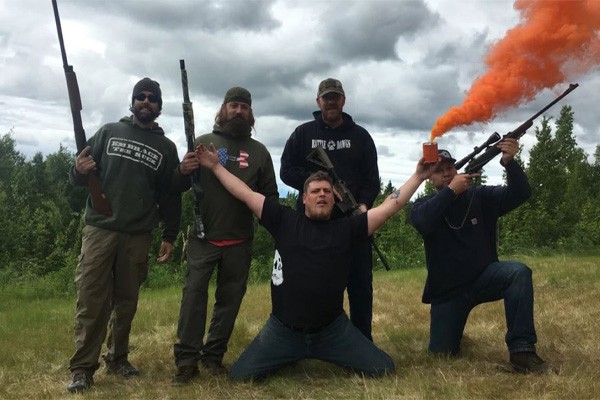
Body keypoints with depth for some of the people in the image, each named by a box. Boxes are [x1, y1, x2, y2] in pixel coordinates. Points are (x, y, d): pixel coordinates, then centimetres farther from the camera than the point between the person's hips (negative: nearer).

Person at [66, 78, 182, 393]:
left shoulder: (166, 148, 10)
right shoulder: (108, 132, 9)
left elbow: (171, 196, 10)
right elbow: (80, 177, 8)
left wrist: (169, 236, 5)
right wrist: (78, 171, -16)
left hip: (138, 237, 1)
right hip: (99, 229, -1)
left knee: (126, 301, 9)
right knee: (91, 300, -4)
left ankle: (118, 358, 23)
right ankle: (82, 369, 3)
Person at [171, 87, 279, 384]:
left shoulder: (259, 151, 9)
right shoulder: (204, 141, 5)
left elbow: (270, 195, 12)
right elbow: (181, 188, 4)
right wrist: (184, 171, -18)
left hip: (240, 241, 2)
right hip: (203, 236, -2)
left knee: (230, 299, 8)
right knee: (194, 293, -6)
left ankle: (213, 355, 20)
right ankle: (186, 360, 1)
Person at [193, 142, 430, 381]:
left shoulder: (347, 229, 1)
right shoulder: (285, 222, 1)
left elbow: (388, 208, -2)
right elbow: (246, 194, 2)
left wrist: (418, 177, -7)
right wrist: (215, 167, 3)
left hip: (333, 329, 0)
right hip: (283, 329, 0)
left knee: (383, 369, -5)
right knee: (239, 375, -5)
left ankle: (329, 358, 25)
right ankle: (289, 358, 25)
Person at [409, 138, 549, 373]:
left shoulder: (480, 196, -1)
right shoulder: (423, 206, -4)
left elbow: (520, 194, -16)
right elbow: (423, 221, -29)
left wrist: (509, 162, -34)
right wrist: (452, 190, -38)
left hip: (484, 277, 0)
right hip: (447, 290, 0)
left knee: (519, 273, -31)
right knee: (442, 353, 0)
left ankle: (522, 350, -27)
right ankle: (452, 328, 36)